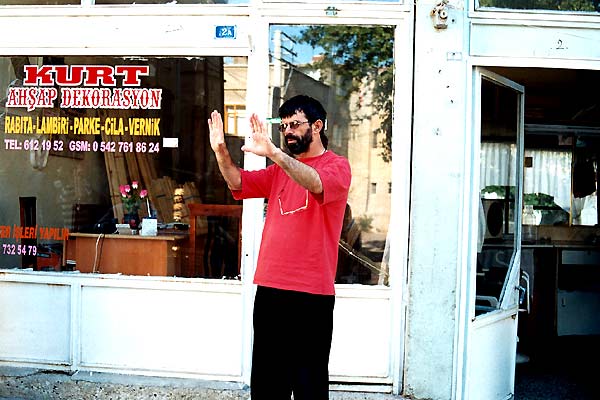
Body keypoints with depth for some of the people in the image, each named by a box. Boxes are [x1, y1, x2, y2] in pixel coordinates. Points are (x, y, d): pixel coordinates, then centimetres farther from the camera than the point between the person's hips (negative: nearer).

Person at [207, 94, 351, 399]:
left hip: (311, 294, -6)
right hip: (269, 288, 6)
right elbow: (239, 183, 5)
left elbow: (316, 184, -25)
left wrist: (272, 152, -36)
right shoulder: (280, 169, 17)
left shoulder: (337, 166, -3)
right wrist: (221, 152, -13)